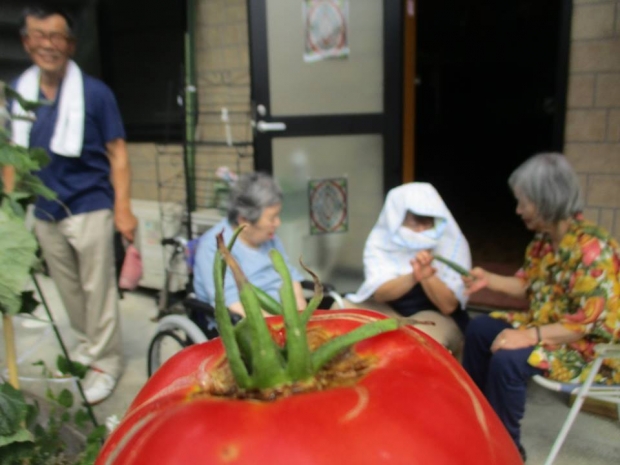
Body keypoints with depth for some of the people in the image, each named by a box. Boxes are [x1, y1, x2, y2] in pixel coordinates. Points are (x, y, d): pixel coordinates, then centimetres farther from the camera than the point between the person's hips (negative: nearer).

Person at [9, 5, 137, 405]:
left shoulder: (95, 92, -8)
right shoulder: (18, 90, 5)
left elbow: (117, 153, -7)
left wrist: (123, 208, -12)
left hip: (89, 207, -5)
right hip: (44, 212, 5)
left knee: (97, 288, 2)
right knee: (68, 288, 17)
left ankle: (105, 361, 17)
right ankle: (88, 341, 38)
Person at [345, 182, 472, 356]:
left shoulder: (453, 243, -14)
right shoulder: (380, 240, -11)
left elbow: (448, 306, -18)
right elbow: (379, 294, -22)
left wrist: (427, 275, -37)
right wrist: (414, 277, -40)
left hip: (437, 317, -3)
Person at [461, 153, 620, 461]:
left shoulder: (592, 250, -28)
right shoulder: (545, 239, 0)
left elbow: (588, 322, -29)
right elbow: (529, 286, 10)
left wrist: (531, 335, -33)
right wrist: (489, 280, -5)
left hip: (588, 346, -10)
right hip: (547, 326, 10)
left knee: (507, 360, -29)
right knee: (479, 329, 10)